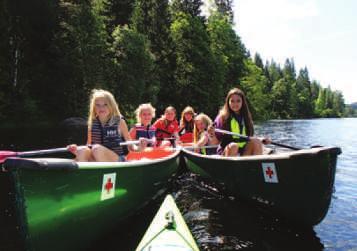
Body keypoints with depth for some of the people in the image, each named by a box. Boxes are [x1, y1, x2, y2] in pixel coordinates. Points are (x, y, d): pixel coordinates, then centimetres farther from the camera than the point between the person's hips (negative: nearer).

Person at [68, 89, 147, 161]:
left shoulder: (119, 122, -1)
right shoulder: (92, 123, 8)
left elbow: (130, 145, 4)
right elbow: (89, 146, 16)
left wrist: (138, 148, -17)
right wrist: (76, 150, -2)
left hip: (117, 160, -3)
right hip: (96, 161, 3)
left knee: (97, 149, -31)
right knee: (82, 150, -25)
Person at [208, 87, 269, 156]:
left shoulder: (246, 117, 9)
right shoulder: (222, 118, -4)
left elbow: (250, 137, 17)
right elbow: (215, 142, -5)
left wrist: (262, 140, 2)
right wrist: (212, 135, -25)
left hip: (244, 153, 4)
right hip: (226, 152, -4)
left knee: (256, 142, -21)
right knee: (233, 146, -34)